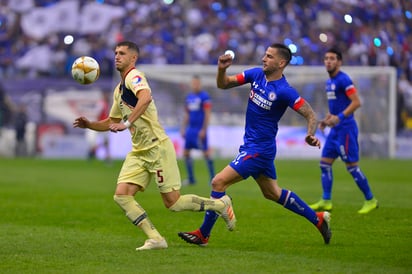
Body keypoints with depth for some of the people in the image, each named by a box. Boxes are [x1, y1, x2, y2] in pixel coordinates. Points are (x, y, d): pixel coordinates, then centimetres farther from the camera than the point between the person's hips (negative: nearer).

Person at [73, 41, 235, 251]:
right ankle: (155, 239, -6)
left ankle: (220, 204, 16)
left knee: (173, 203, -5)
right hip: (138, 152, 9)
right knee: (121, 196, -8)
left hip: (157, 147, -9)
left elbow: (146, 97, -34)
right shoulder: (119, 90, 18)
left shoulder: (134, 76, -11)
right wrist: (89, 125, 12)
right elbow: (112, 122, 28)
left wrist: (127, 123, -38)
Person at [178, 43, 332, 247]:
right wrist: (222, 69, -16)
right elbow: (223, 84, 5)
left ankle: (203, 235, 1)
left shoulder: (285, 91, -20)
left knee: (218, 182, -10)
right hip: (251, 145, 9)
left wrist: (311, 135, -35)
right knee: (272, 193, 21)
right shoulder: (256, 74, 1)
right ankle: (318, 219, 33)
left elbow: (310, 115, -16)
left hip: (259, 150, -9)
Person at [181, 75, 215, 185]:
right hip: (190, 129, 7)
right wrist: (183, 128, 16)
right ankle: (191, 179, 13)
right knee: (186, 152, 5)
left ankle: (213, 178, 1)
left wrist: (203, 130, -15)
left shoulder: (204, 96, -7)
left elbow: (207, 114, -11)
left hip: (200, 130, -7)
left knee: (206, 153, -6)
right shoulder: (189, 97, 13)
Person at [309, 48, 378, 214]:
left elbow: (356, 102, -19)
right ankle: (326, 201, 9)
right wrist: (327, 119, 13)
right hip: (335, 129, 9)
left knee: (352, 166, -6)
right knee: (325, 163, 6)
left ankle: (371, 200, 4)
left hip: (345, 127, -9)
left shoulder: (343, 80, -13)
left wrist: (339, 117, -25)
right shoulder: (329, 82, 15)